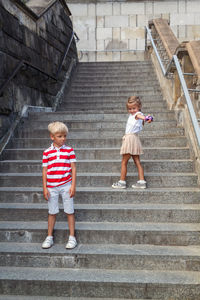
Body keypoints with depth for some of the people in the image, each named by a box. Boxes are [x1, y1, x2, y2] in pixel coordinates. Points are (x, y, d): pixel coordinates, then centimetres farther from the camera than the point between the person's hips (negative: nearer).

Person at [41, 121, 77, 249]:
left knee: (70, 212, 5)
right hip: (52, 187, 1)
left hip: (66, 185, -1)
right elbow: (45, 170, 4)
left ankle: (72, 238, 16)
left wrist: (73, 185, -7)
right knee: (52, 212, 12)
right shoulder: (47, 152, 2)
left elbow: (73, 168, -1)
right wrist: (45, 188, 0)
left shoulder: (69, 150, -1)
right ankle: (49, 238, 24)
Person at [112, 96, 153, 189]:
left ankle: (122, 182, 9)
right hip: (128, 138, 9)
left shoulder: (138, 114, -12)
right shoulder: (131, 115, 17)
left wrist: (145, 118, -57)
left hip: (131, 138, -9)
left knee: (124, 162, 0)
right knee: (137, 162, 8)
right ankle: (141, 181, 11)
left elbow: (140, 116, -37)